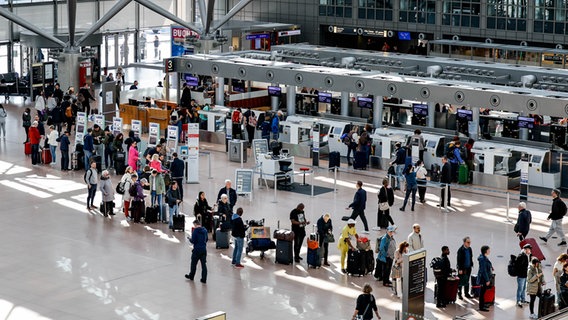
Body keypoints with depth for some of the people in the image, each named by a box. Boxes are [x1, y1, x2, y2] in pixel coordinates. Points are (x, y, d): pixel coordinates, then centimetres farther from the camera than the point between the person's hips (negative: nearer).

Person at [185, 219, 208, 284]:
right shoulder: (205, 230, 6)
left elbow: (193, 241, -16)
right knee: (204, 264, 6)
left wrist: (190, 239, 3)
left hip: (197, 249, -5)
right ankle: (204, 279, 6)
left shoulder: (195, 231, -14)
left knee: (194, 263, 13)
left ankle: (191, 276, 28)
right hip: (204, 249, 5)